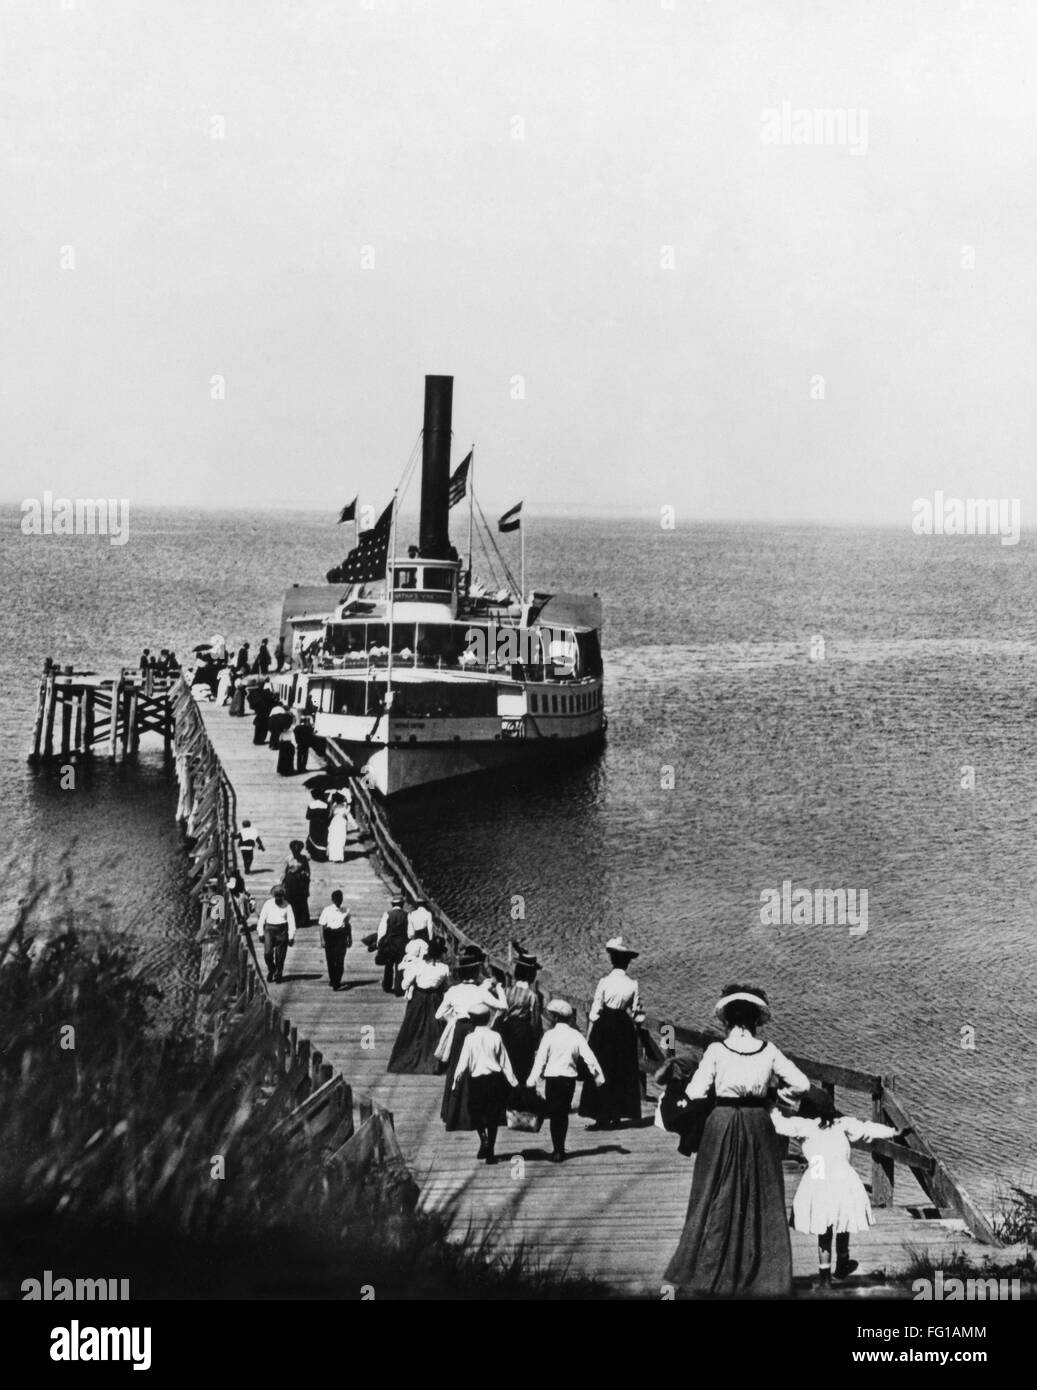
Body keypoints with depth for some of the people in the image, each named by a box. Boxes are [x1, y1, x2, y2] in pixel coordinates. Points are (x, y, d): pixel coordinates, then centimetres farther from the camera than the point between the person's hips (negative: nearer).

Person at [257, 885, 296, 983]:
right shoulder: (268, 904, 3)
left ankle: (278, 976, 18)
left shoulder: (287, 905, -1)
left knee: (280, 956, 2)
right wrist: (261, 933, 5)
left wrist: (291, 936, -3)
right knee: (267, 952, -12)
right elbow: (262, 918, 8)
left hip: (282, 931, -1)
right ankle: (271, 969, 16)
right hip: (269, 929, 1)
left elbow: (291, 921, 0)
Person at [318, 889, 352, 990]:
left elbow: (348, 924, 16)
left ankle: (337, 982, -9)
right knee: (330, 959, 9)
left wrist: (350, 938, 18)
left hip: (341, 936, 1)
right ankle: (332, 979, 28)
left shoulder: (346, 910, 5)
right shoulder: (327, 911, -4)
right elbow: (321, 925, -3)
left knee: (340, 960, -10)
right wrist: (322, 939, -9)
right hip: (329, 935, -1)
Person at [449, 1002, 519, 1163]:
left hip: (476, 1079, -2)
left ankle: (484, 1139, -8)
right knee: (493, 1117, 11)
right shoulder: (496, 1037, -2)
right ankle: (490, 1152, 12)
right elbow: (505, 1063, 2)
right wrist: (513, 1082, 8)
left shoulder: (470, 1039, -7)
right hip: (495, 1079, 2)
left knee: (475, 1113, 16)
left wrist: (455, 1083, 2)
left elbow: (463, 1064, -7)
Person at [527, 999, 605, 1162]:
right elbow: (589, 1057, -1)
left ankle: (557, 1151, -1)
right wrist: (598, 1076, 4)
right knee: (564, 1114, 16)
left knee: (554, 1114, 4)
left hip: (553, 1077, -3)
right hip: (570, 1077, 4)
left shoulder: (549, 1035, -9)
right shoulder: (576, 1035, 1)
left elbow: (540, 1059, -9)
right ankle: (560, 1149, 22)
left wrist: (532, 1081, -7)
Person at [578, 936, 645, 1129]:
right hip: (624, 1028, 3)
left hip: (604, 1026, -3)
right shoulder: (633, 984, -5)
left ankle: (603, 1117, 0)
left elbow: (595, 1011, -7)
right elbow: (635, 1013, -1)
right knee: (622, 1072, 12)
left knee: (602, 1071, 4)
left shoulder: (605, 981, -11)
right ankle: (617, 1115, 14)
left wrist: (589, 1036, 0)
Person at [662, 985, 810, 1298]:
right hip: (758, 1127, 1)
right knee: (761, 1201, 12)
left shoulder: (716, 1050, -9)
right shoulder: (769, 1051, -3)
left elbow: (695, 1093, -11)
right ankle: (763, 1276, 15)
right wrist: (781, 1092, 19)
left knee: (717, 1199, 10)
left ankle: (708, 1271, 14)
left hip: (722, 1126, -1)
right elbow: (802, 1084, 0)